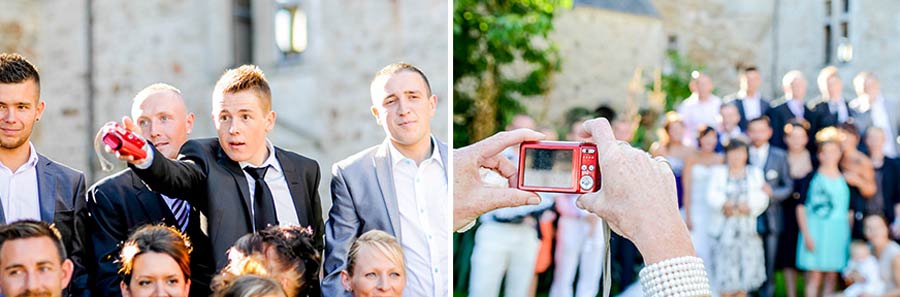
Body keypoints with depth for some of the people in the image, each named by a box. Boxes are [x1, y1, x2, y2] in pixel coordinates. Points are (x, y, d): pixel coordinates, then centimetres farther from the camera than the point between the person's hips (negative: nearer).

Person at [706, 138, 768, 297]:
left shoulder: (755, 172, 14)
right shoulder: (718, 172, 10)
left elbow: (762, 198, 1)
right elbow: (712, 196, -6)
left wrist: (748, 206, -19)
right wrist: (725, 203, -25)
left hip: (747, 228, 2)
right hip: (724, 228, -1)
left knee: (746, 268, 1)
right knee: (725, 270, -3)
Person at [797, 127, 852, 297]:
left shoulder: (845, 180, 8)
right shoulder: (811, 178, -2)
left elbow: (850, 210, 14)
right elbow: (801, 208, -3)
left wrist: (848, 233, 8)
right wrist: (806, 235, -9)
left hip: (838, 231, 3)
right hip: (815, 230, -3)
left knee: (832, 276, 6)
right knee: (814, 276, -5)